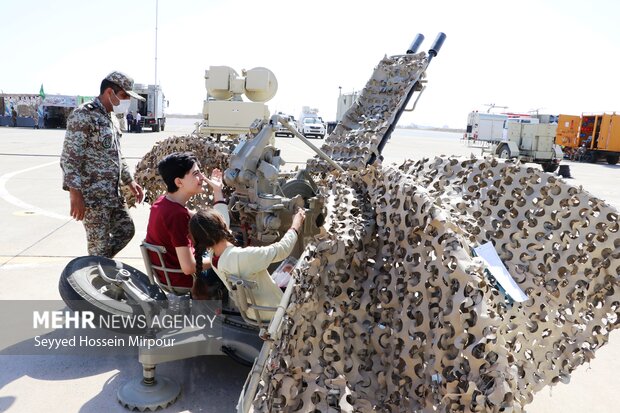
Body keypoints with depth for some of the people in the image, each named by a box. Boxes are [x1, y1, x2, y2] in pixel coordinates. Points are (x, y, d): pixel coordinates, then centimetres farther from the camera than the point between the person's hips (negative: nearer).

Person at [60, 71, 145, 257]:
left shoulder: (111, 118, 15)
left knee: (126, 230, 15)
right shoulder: (83, 116, -14)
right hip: (93, 197, -9)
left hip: (113, 195, 9)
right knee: (100, 247, -1)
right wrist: (75, 193, -24)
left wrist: (129, 181, 19)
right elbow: (69, 157, -19)